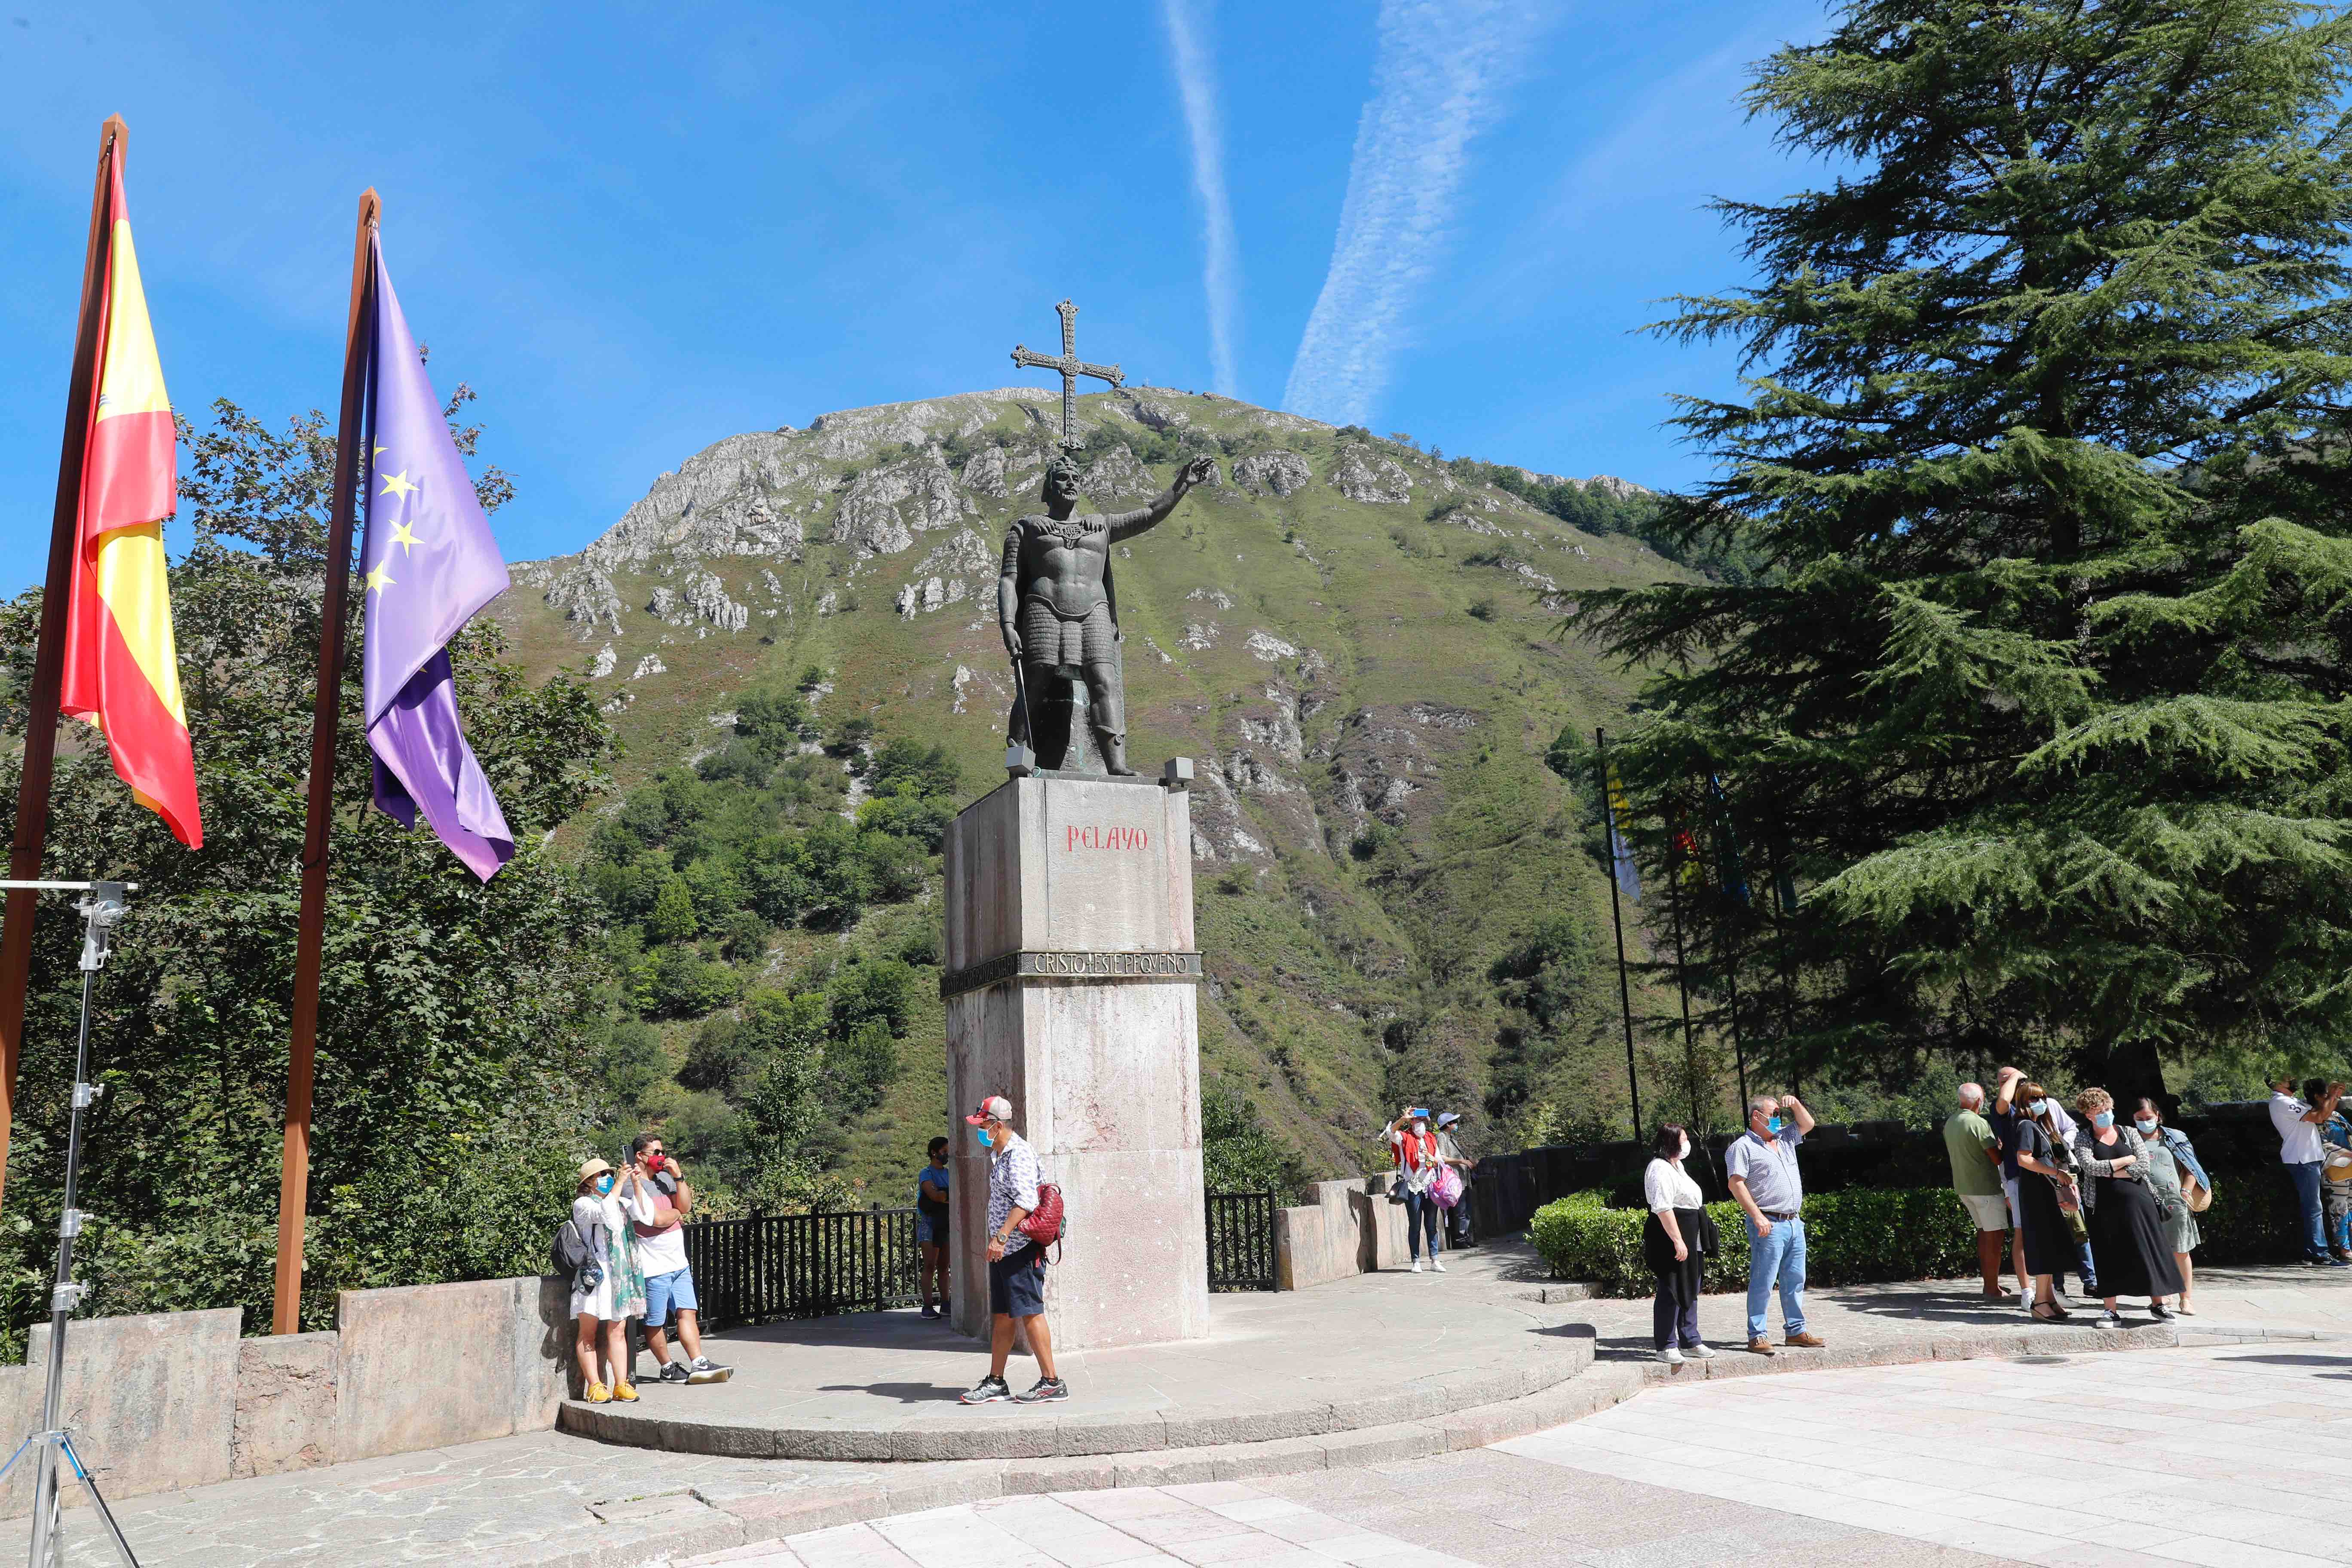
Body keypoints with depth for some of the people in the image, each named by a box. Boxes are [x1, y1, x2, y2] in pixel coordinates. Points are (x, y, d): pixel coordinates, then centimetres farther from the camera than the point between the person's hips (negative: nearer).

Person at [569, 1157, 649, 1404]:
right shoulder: (582, 1204, -1)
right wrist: (620, 1183, -17)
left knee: (618, 1331, 4)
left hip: (621, 1274, 5)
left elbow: (640, 1213, 2)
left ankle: (621, 1385, 4)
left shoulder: (620, 1202, 18)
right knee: (588, 1332, -1)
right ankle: (594, 1386, 1)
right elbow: (605, 1213, -20)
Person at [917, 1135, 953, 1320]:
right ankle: (927, 1306, -10)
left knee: (944, 1265, 7)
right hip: (928, 1221, -6)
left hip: (945, 1223, 6)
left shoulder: (948, 1173, 16)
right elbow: (934, 1195, -19)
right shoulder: (926, 1173, -4)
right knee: (930, 1264, -9)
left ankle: (945, 1305, 9)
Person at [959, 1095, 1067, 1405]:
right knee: (1001, 1317, 12)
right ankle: (996, 1382, 19)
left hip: (1021, 1248, -10)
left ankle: (1051, 1382, -1)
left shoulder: (1020, 1153, -15)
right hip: (1002, 1250, 10)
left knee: (1029, 1314, -7)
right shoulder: (998, 1154, 17)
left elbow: (1025, 1202, -26)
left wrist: (1001, 1236, -31)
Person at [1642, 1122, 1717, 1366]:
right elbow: (1663, 1208, -23)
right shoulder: (1660, 1169, -15)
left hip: (1689, 1239, 11)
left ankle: (1690, 1341, 24)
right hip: (1671, 1238, -11)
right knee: (1670, 1291, -5)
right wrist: (1677, 1240, -26)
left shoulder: (1677, 1166, 18)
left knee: (1690, 1291, 15)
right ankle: (1666, 1346, 1)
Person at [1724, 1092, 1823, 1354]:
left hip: (1795, 1223, 8)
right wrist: (1757, 1216, -20)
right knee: (1763, 1283, -6)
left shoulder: (1785, 1139, 18)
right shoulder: (1742, 1147, -6)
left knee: (1795, 1280, 11)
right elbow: (1736, 1184, -13)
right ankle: (1756, 1336, -2)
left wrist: (1794, 1103, 9)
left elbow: (1808, 1124, 29)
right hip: (1769, 1225, -8)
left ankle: (1795, 1331, 20)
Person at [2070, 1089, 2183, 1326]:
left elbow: (2144, 1165, -4)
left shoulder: (2129, 1134, 7)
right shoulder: (2083, 1139, 4)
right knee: (2109, 1258, 1)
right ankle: (2112, 1313, 6)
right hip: (2104, 1206, -1)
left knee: (2149, 1252, 1)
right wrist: (2126, 1160, -7)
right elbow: (2089, 1166, -12)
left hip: (2136, 1200, 1)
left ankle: (2157, 1303, 16)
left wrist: (2110, 1173, -10)